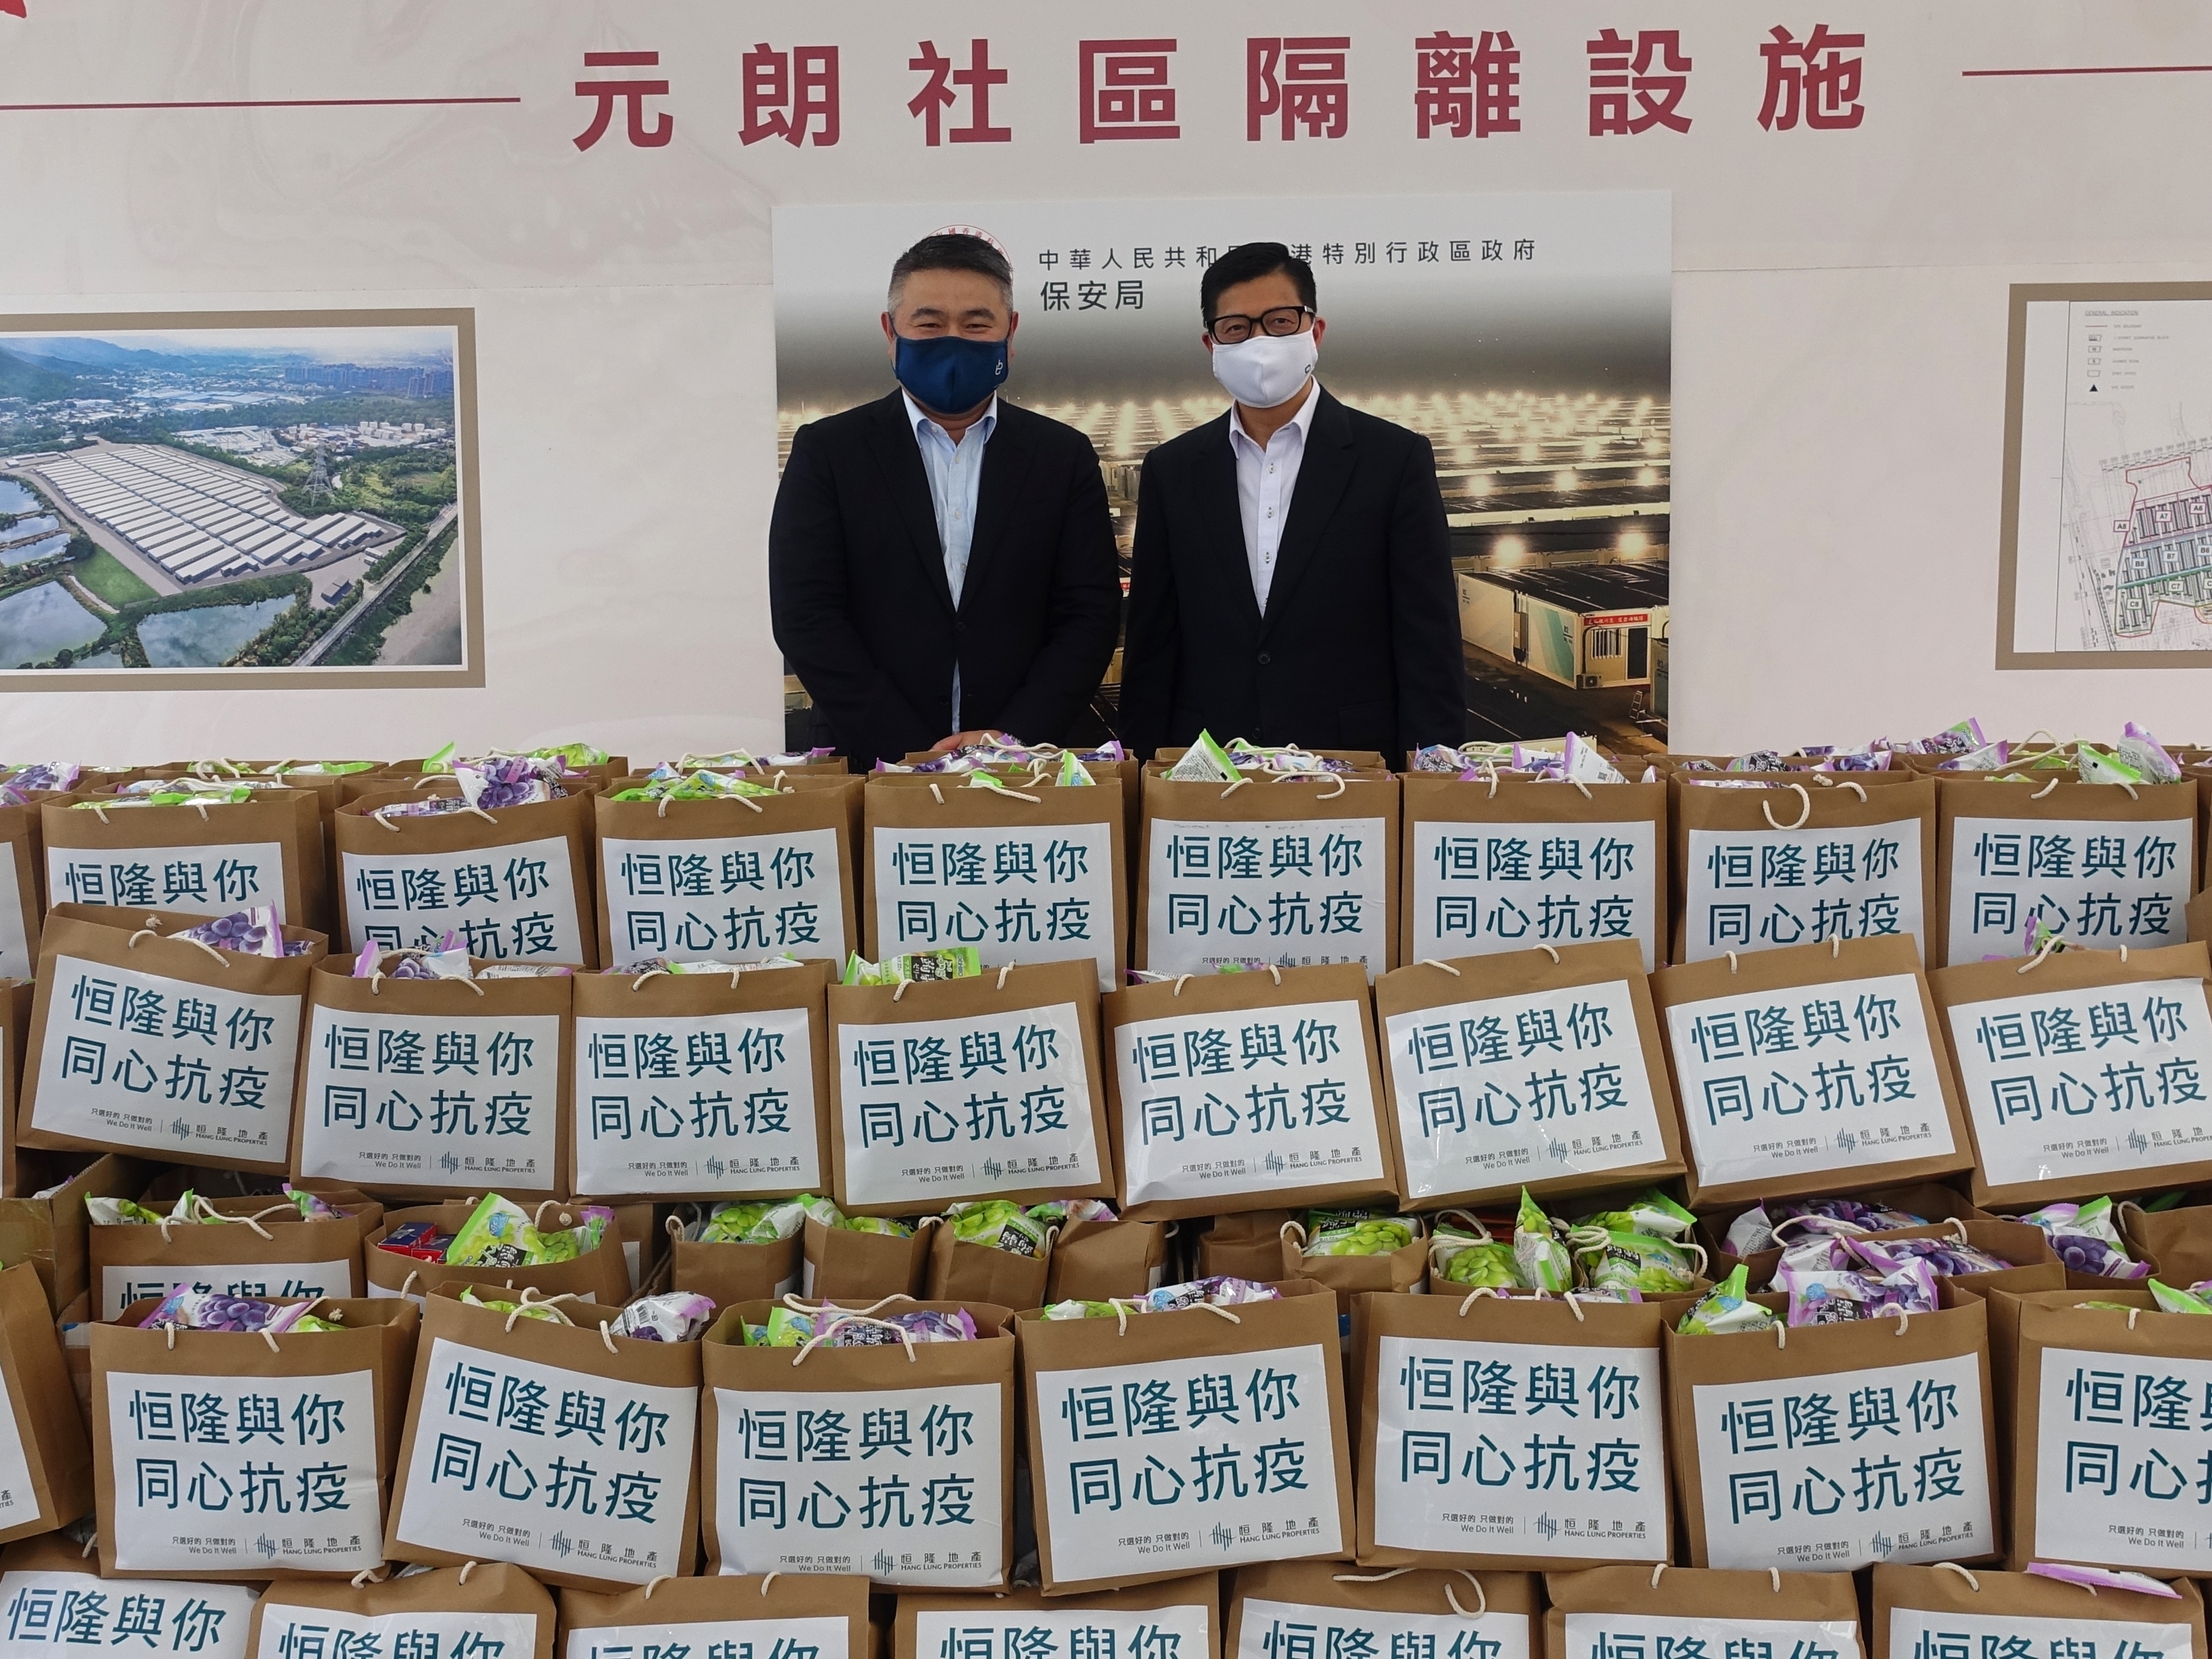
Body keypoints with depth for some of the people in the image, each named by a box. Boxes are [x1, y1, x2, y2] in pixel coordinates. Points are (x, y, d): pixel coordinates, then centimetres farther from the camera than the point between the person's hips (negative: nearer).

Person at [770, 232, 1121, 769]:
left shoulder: (1064, 457, 7)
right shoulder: (827, 452, 3)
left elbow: (1090, 614, 2)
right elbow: (804, 615, -4)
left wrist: (1012, 737, -12)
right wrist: (907, 753, -13)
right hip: (869, 766, -1)